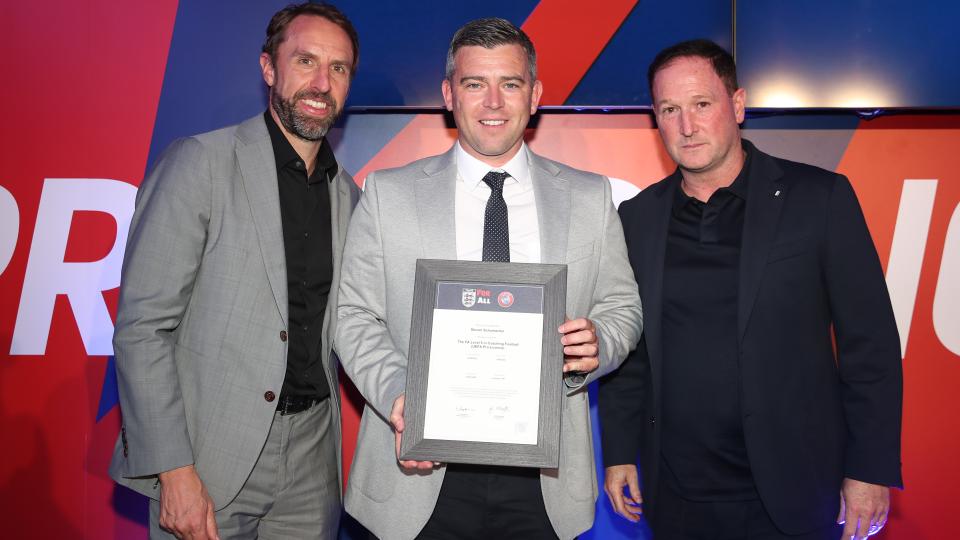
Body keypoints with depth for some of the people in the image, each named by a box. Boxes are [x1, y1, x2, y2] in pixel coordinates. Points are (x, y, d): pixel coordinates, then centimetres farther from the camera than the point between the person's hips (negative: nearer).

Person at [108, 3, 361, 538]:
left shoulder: (347, 192, 8)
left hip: (313, 456, 5)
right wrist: (174, 470, -16)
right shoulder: (200, 163, -8)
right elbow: (141, 326, -12)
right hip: (210, 457, -4)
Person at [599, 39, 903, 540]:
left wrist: (871, 469, -6)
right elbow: (626, 351, 7)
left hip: (789, 492, -2)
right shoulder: (637, 217, 2)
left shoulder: (819, 198, -6)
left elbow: (870, 344, -4)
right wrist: (618, 453, 6)